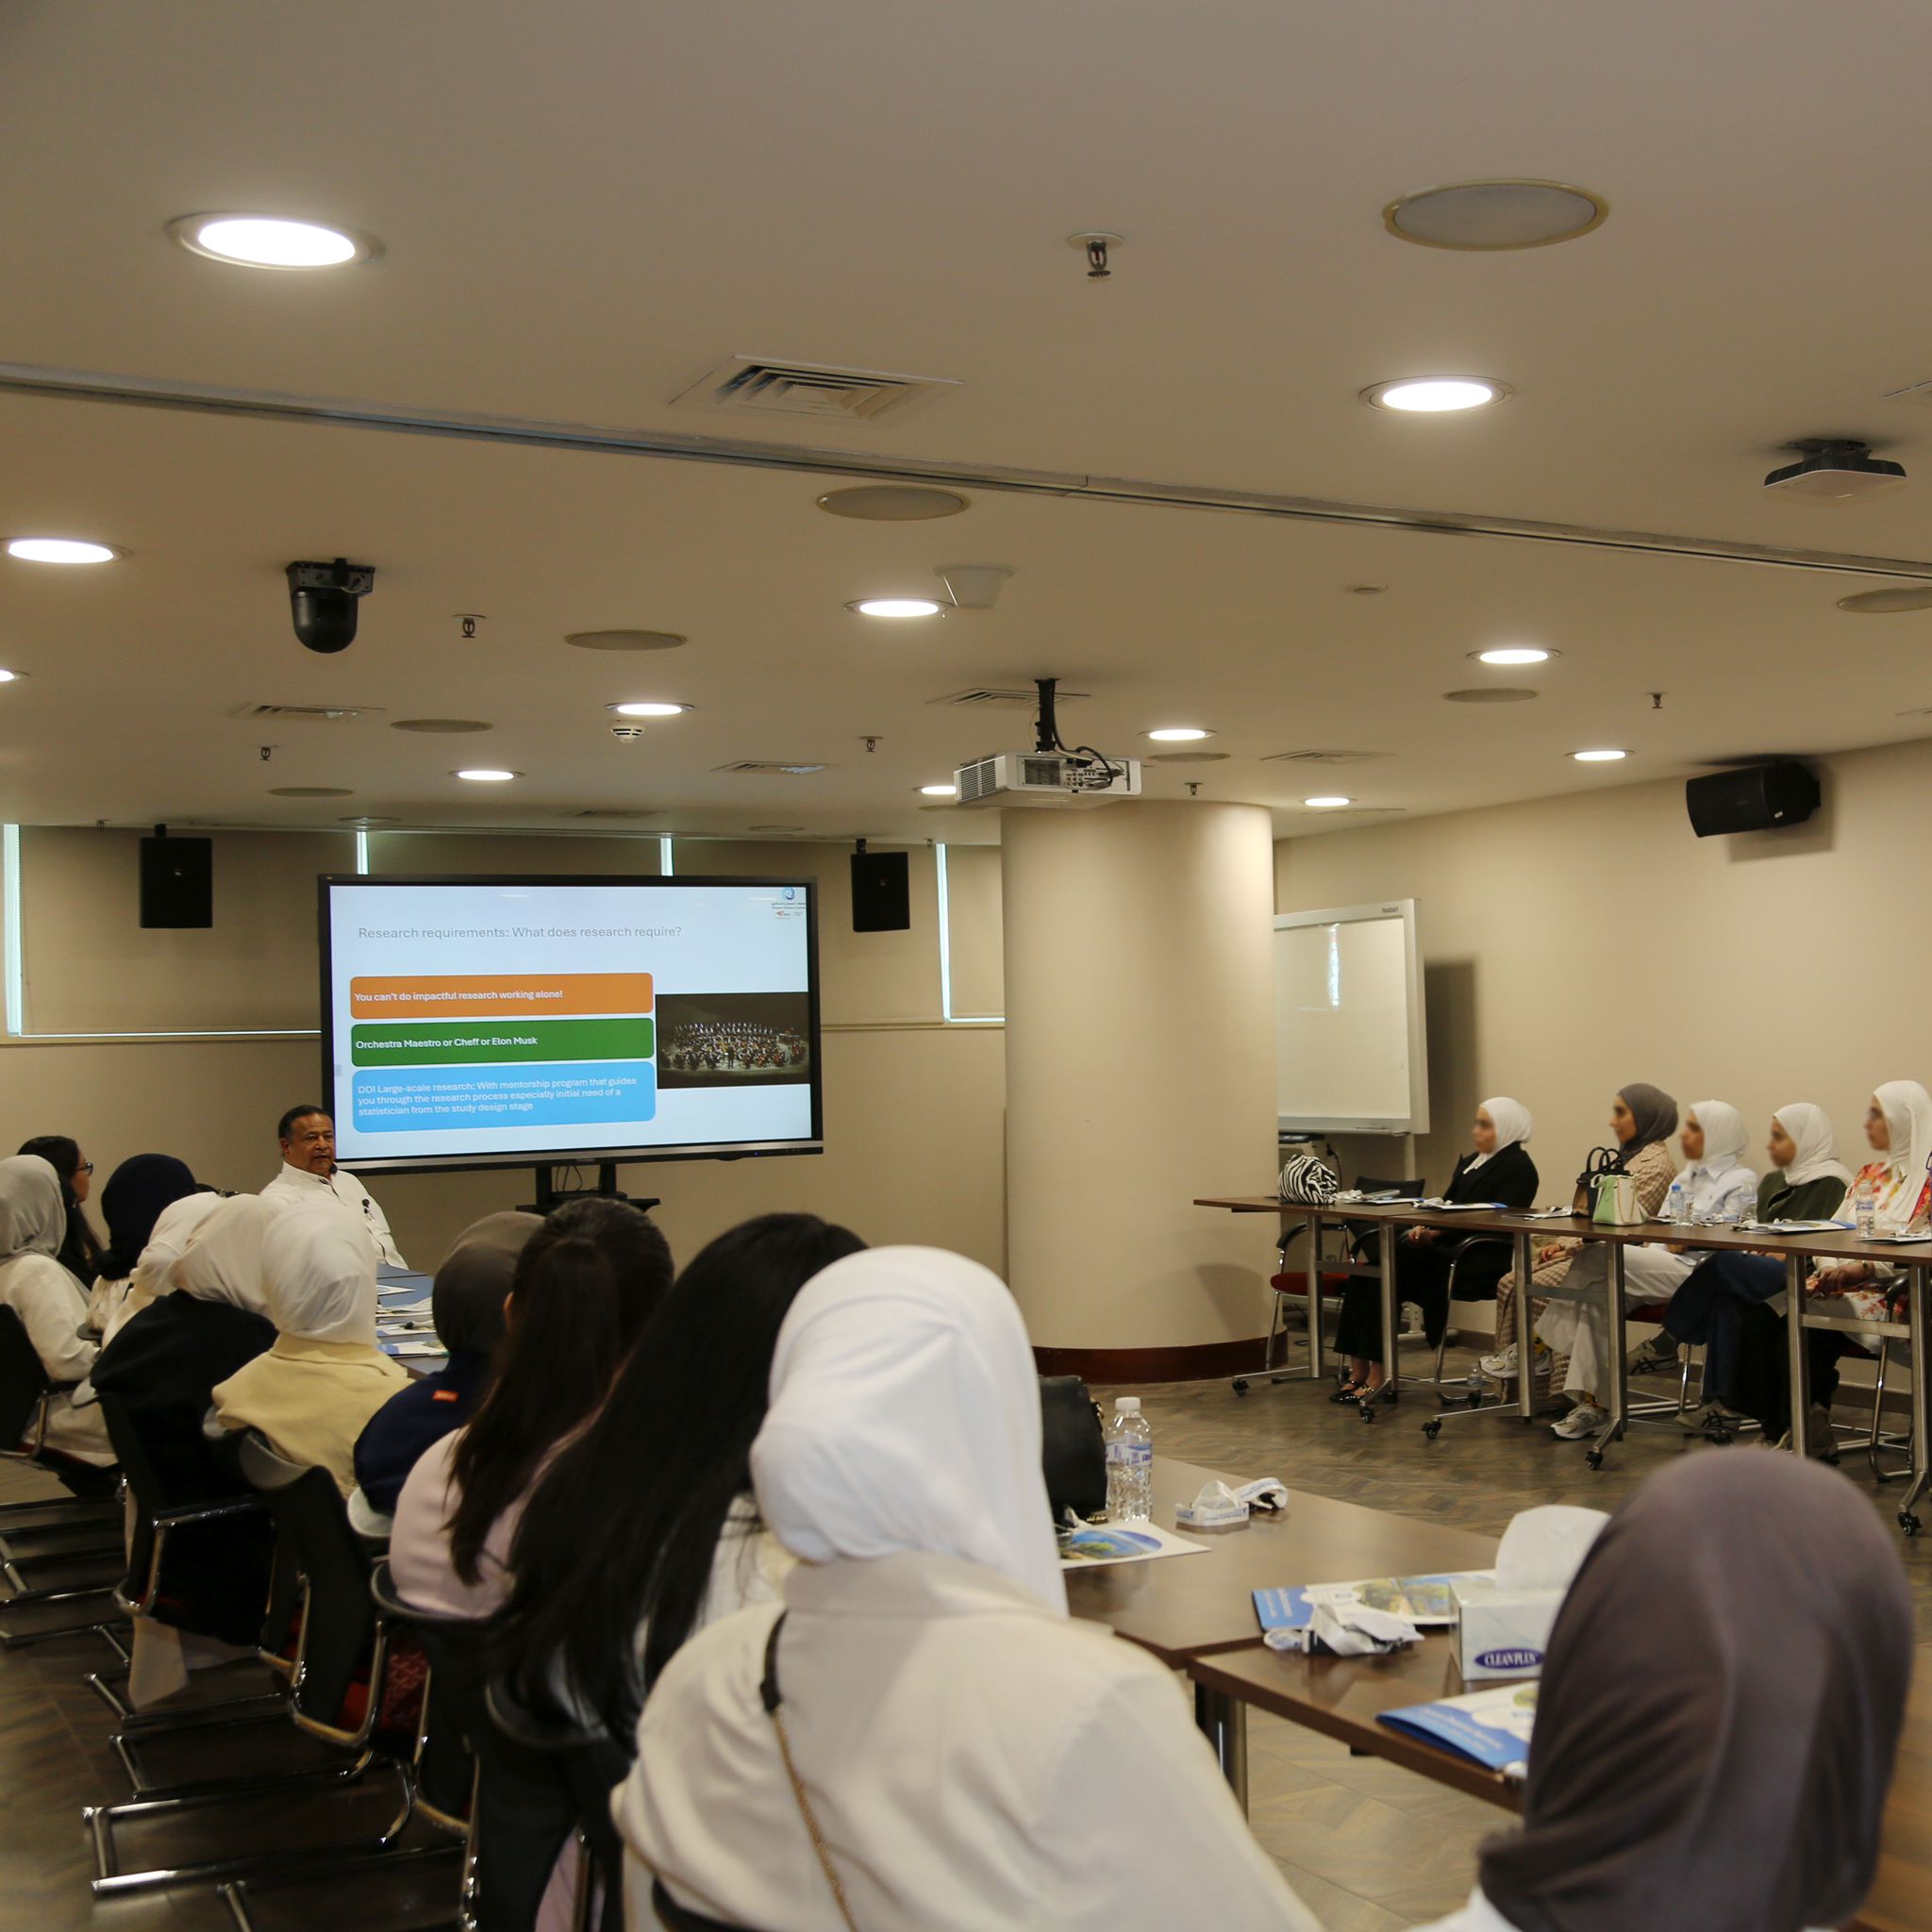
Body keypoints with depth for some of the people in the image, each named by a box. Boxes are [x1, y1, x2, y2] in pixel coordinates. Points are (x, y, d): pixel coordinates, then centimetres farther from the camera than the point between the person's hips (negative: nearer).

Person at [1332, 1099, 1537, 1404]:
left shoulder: (1518, 1167, -4)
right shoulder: (1469, 1162, 23)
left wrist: (1439, 1233, -20)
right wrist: (1425, 1228, -3)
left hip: (1482, 1261, -8)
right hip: (1446, 1250, 9)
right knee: (1371, 1268, -15)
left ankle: (1376, 1375, -20)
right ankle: (1359, 1370, -19)